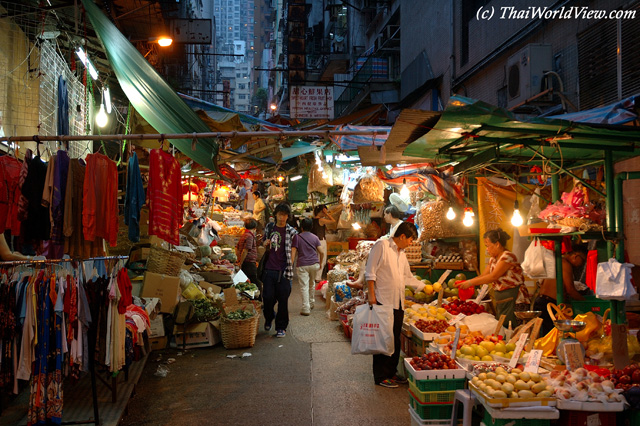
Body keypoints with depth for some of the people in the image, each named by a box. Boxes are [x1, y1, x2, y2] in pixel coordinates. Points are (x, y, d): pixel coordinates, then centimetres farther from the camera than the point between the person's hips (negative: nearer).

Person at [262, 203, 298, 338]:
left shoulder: (291, 232, 3)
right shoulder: (269, 228, 13)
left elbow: (292, 252, 0)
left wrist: (289, 268, -9)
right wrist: (265, 245, 1)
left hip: (283, 271, -2)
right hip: (269, 270, 2)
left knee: (283, 300, 1)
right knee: (268, 297, 1)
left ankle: (281, 327, 14)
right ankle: (269, 318, 30)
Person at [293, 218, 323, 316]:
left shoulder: (297, 237, -3)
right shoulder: (315, 237, 5)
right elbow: (321, 252, 3)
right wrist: (320, 263, 16)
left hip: (302, 265, -3)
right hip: (314, 264, 3)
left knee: (304, 286, -4)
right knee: (312, 284, 22)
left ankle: (306, 308, -8)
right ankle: (311, 303, 33)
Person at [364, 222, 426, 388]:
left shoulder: (401, 254, 18)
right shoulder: (382, 245, -7)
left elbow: (408, 277, 27)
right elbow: (370, 272, -11)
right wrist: (372, 295, -16)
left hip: (398, 304, 8)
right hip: (383, 302, -8)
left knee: (395, 340, 12)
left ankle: (391, 373, 23)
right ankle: (381, 377, 7)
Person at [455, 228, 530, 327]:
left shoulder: (507, 256, -16)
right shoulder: (493, 259, 12)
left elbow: (493, 276, -22)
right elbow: (483, 276, 13)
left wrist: (470, 283, -21)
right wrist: (464, 282, -1)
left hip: (513, 300, -9)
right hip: (500, 300, 9)